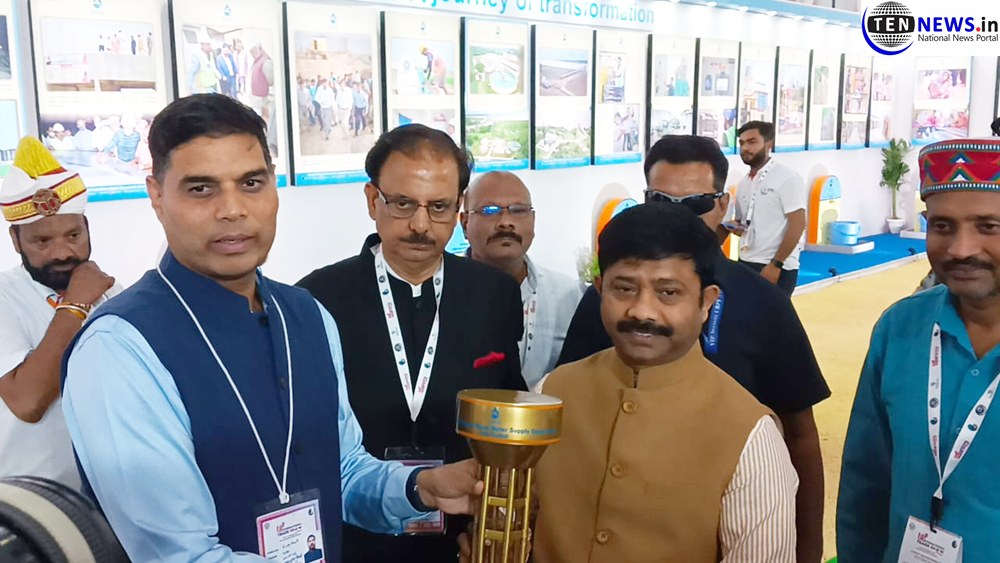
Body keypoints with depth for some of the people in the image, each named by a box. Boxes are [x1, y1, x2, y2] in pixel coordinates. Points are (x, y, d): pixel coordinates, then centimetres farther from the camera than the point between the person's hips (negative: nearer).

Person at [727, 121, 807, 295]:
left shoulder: (787, 178, -9)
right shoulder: (744, 182, 12)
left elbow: (797, 224, -14)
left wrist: (776, 264, -18)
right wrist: (736, 227, -3)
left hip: (778, 268, -7)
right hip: (746, 264, 7)